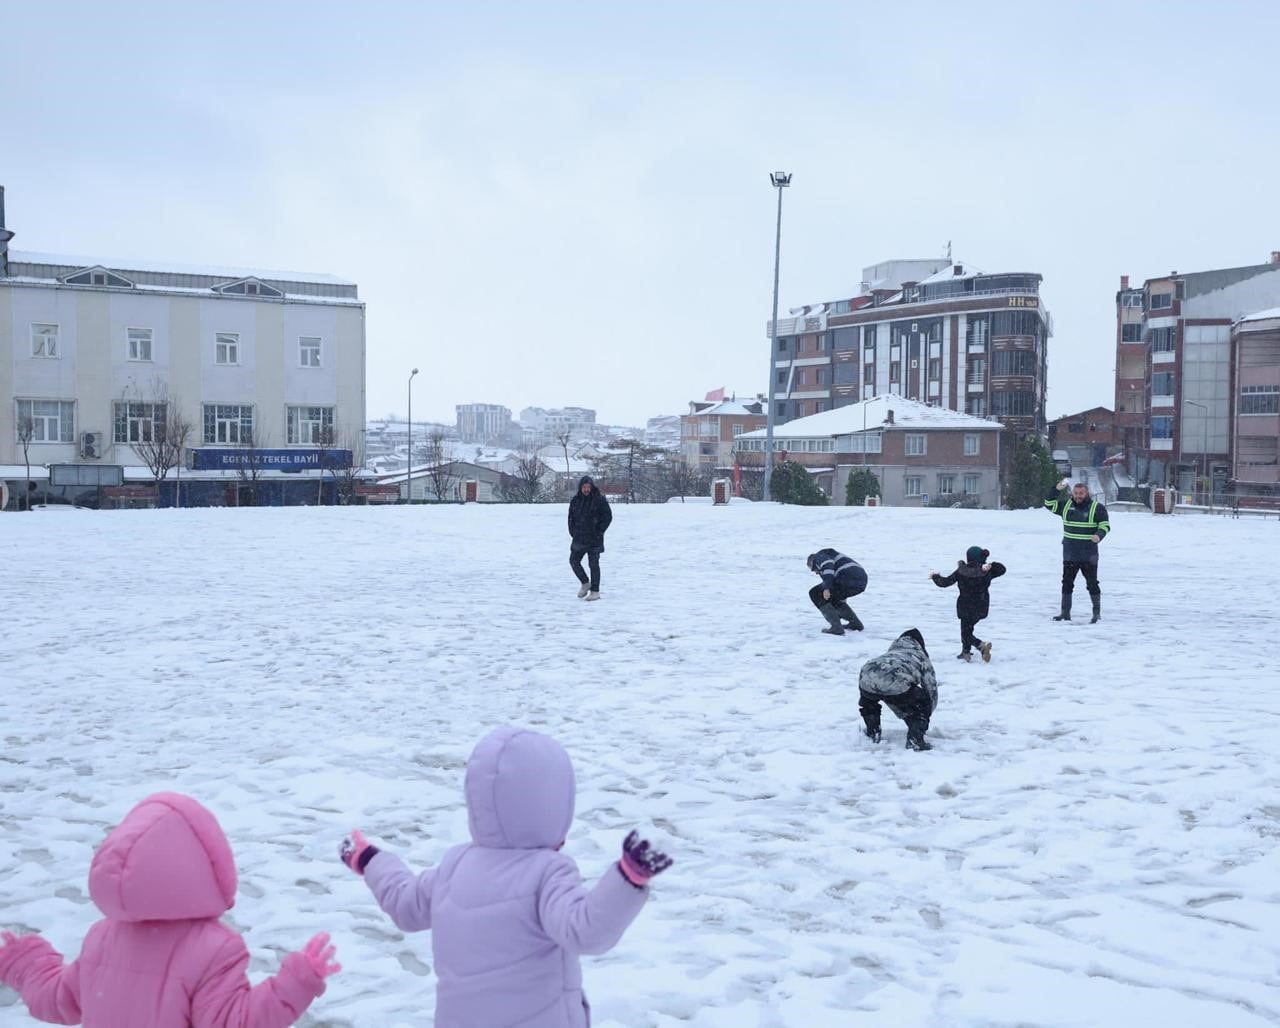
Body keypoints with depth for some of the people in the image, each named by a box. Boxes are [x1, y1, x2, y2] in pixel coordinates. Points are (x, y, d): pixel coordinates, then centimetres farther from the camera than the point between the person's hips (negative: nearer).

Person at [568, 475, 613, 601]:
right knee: (574, 561, 6)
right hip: (579, 538, 5)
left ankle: (595, 591, 4)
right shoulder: (575, 500, 7)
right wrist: (572, 532, 6)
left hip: (594, 539, -5)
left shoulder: (599, 499, -7)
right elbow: (571, 517, 16)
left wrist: (599, 532, -9)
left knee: (593, 564, -3)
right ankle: (585, 583, 25)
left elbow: (608, 517, -5)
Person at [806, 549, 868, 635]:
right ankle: (855, 623, 27)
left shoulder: (819, 556, 13)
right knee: (832, 597, 30)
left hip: (849, 579, -9)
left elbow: (828, 565, -14)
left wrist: (826, 588, -23)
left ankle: (836, 627, -2)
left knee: (815, 594, 4)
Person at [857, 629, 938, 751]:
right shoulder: (922, 658, 32)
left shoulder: (892, 652, 42)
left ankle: (872, 732, 35)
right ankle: (915, 738, 12)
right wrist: (923, 718, 54)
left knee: (867, 697, 41)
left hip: (867, 681, 4)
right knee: (922, 702, 24)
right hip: (897, 685, -4)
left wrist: (905, 715, 59)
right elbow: (931, 690, 37)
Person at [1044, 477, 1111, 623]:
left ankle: (1097, 613, 11)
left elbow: (1105, 526, -4)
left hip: (1089, 556, -4)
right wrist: (1056, 489, -4)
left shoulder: (1097, 507, -4)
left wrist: (1099, 535, -23)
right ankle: (1065, 612, 17)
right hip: (1069, 554, 4)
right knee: (1067, 583, 9)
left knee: (1092, 584, 1)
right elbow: (1049, 504, 7)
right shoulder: (1066, 505, 6)